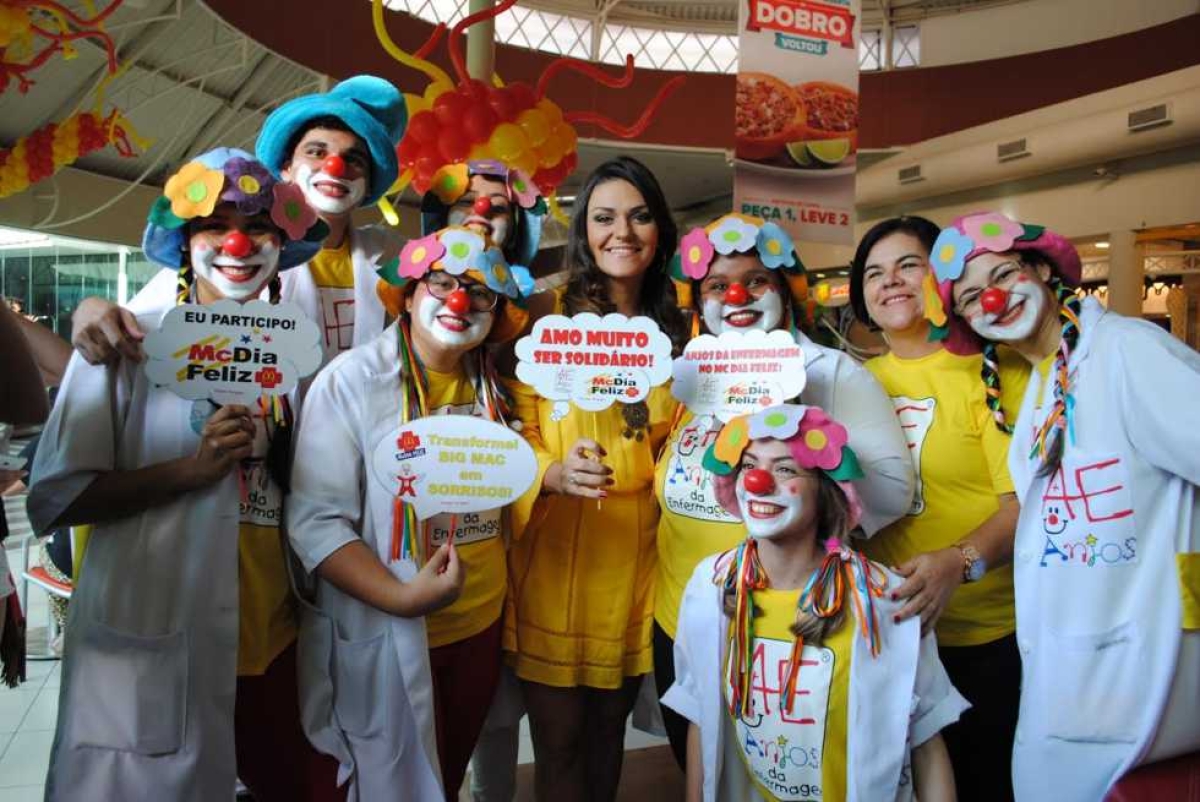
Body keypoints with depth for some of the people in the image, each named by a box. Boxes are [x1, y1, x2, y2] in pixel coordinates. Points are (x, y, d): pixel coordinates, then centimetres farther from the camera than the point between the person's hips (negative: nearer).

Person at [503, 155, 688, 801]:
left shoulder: (676, 330, 8)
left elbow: (677, 438, 14)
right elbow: (513, 428, -10)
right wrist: (553, 474, -29)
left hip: (636, 553, 4)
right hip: (555, 549, -3)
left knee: (609, 723, 19)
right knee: (558, 737, 8)